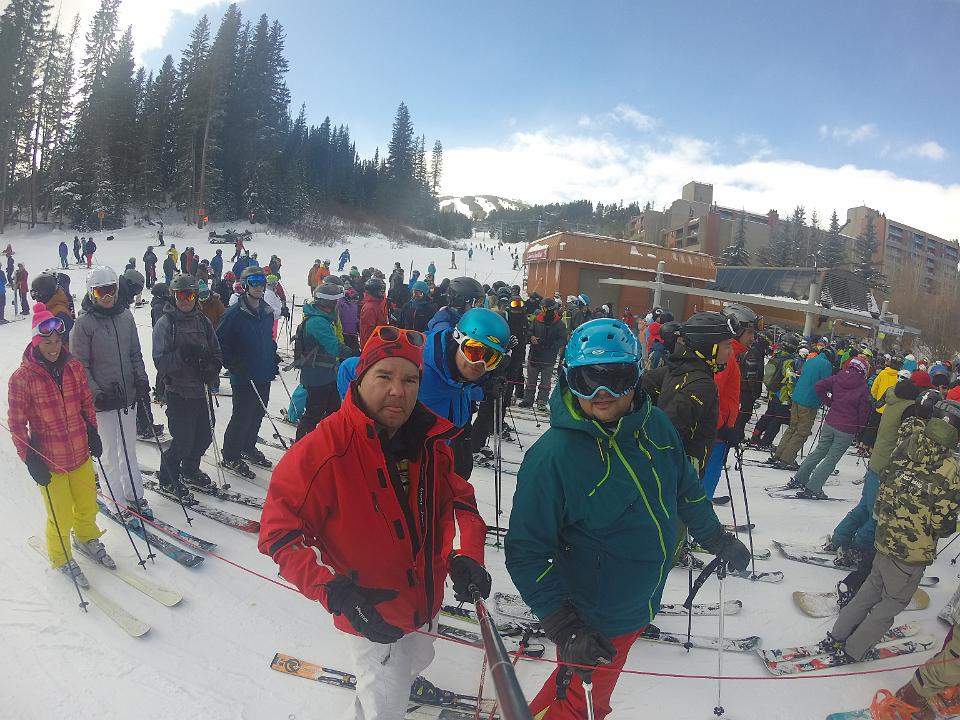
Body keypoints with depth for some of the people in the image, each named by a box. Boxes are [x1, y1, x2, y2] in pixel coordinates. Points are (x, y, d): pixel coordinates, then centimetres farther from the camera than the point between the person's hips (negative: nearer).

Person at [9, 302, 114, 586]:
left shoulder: (73, 366, -3)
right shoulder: (21, 378, -15)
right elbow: (16, 424, -10)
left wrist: (93, 432, 9)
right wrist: (30, 460, -11)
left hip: (81, 453, 4)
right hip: (50, 461, -4)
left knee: (88, 506, 21)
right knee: (62, 518, 10)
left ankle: (87, 539, 49)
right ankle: (61, 557, 37)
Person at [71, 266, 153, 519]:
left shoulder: (125, 316, 5)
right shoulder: (84, 323, -9)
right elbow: (80, 365, -8)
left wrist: (142, 381, 3)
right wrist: (96, 393, -16)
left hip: (128, 395, 5)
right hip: (103, 399, -4)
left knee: (129, 449, 14)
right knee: (111, 451, 3)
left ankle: (134, 496, 26)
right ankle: (117, 500, 17)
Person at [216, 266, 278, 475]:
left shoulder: (267, 312, 8)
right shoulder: (235, 313, -13)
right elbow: (220, 341, -12)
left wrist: (274, 358, 14)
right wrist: (233, 364, -17)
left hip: (264, 375, 7)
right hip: (244, 377, -7)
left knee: (258, 413, 16)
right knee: (242, 416, 1)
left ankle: (248, 447, 36)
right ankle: (230, 456, 17)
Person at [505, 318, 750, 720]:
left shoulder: (655, 425, -10)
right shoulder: (552, 456, -28)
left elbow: (685, 488, 9)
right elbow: (525, 551, -22)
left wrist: (715, 537, 19)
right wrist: (563, 626, -27)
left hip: (640, 606, 6)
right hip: (594, 622, -6)